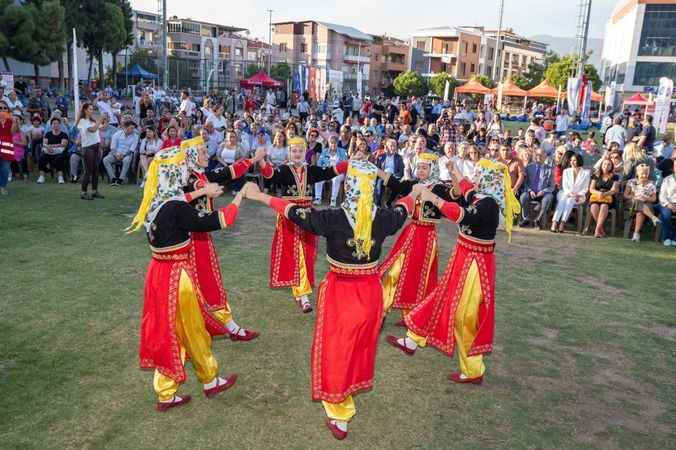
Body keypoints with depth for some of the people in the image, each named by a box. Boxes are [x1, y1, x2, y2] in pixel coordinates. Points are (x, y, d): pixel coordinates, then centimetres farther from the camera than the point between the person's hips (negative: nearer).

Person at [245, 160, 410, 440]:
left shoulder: (333, 219, -22)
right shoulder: (383, 218, -12)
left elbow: (293, 212, -11)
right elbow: (403, 210, 11)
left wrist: (260, 197, 3)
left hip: (340, 291, -3)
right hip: (370, 291, 4)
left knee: (337, 349, 11)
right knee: (361, 344, 26)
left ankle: (340, 416, 21)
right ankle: (356, 383, 51)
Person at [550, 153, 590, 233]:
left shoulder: (586, 173, 9)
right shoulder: (566, 171, 17)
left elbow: (586, 188, 4)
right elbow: (564, 185, 6)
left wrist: (578, 195, -14)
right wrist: (569, 193, -13)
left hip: (579, 197, -2)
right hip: (566, 194, 2)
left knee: (570, 200, -36)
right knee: (562, 200, -34)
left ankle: (562, 223, -48)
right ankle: (554, 223, -48)